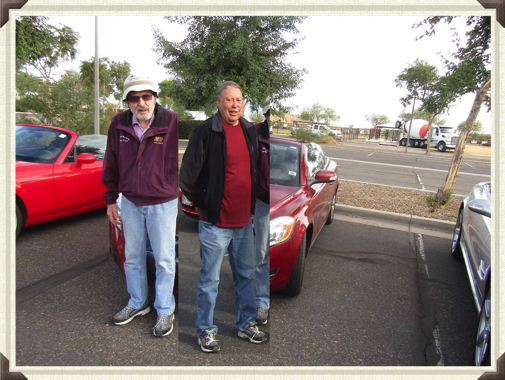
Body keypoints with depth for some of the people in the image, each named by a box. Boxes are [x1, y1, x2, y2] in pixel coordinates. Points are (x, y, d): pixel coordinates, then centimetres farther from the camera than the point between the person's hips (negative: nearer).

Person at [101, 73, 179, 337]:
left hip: (163, 204, -4)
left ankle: (165, 310, 29)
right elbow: (111, 165, 7)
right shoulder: (118, 125, -4)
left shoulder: (173, 122, -17)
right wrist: (111, 199, 9)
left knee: (164, 260, 8)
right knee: (132, 257, 19)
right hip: (130, 202, 5)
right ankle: (138, 303, 41)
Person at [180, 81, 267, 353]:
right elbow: (187, 176, -9)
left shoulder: (249, 131, 9)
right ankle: (205, 330, 25)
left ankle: (246, 324, 35)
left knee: (246, 275, 17)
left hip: (244, 220, 6)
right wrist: (202, 206, 0)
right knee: (210, 279, 7)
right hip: (215, 222, -6)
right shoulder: (205, 131, -11)